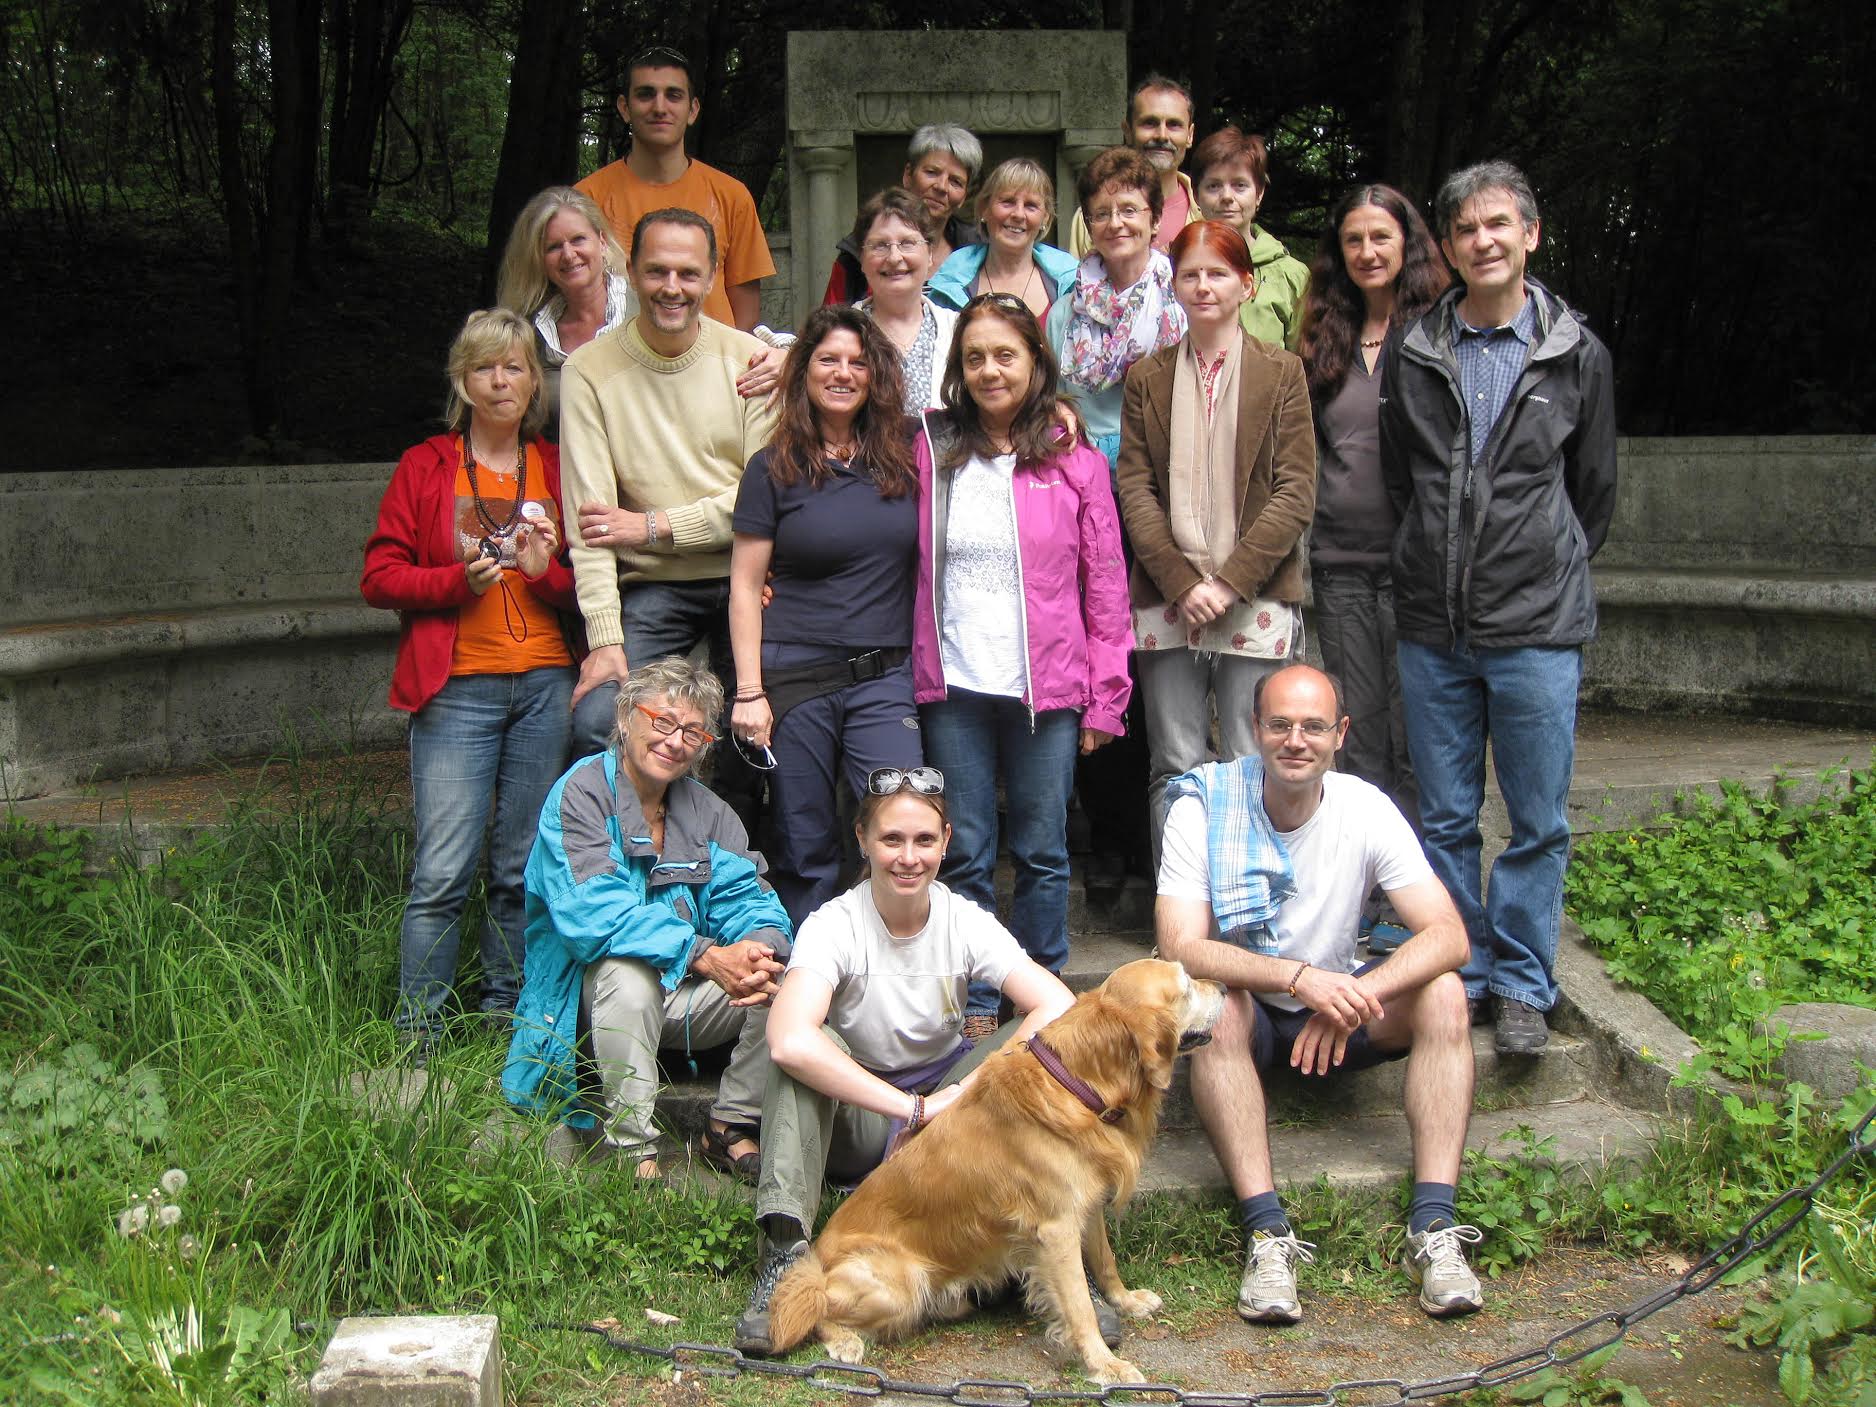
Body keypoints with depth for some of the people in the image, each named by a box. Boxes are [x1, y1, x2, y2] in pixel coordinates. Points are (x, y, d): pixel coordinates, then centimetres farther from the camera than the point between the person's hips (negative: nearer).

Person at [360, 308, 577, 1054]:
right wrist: (458, 579, -13)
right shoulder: (424, 467, 6)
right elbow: (379, 576, 2)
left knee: (525, 867, 6)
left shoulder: (558, 469, 13)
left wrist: (546, 572, -7)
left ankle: (506, 1015, 18)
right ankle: (416, 1035, 0)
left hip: (544, 685, 3)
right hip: (457, 688, -3)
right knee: (444, 872, -8)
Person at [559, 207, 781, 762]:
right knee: (597, 721, -19)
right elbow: (590, 517, -8)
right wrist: (605, 639, -15)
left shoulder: (750, 359, 2)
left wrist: (654, 526, -10)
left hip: (746, 579, 2)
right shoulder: (589, 369, -2)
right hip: (650, 588, -1)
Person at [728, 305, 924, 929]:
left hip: (883, 677, 2)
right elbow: (745, 585, 2)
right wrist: (749, 691, -4)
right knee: (805, 853, 4)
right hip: (796, 677, -2)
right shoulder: (775, 467, 3)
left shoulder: (902, 461, 9)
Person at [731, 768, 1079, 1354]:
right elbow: (788, 1041, -38)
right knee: (807, 1048, -33)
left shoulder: (965, 922, -9)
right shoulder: (834, 926, -18)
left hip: (942, 1099, 2)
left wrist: (971, 1095, -33)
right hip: (854, 1120, -2)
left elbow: (1059, 1007, -24)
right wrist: (914, 1108, -39)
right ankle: (784, 1258, -38)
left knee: (1031, 1038, -23)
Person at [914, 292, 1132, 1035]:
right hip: (954, 689, 1)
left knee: (1042, 854, 7)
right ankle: (974, 1007, 17)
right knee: (964, 856, 6)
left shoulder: (1075, 463, 2)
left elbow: (1105, 586, 3)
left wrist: (1104, 697, 1)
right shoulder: (929, 451, 6)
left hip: (1048, 691, -1)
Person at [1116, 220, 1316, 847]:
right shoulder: (1147, 378, 11)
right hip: (1166, 602, 2)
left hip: (1255, 601, -2)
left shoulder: (1281, 373, 5)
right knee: (1176, 770, 5)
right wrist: (1182, 583, -9)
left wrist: (1231, 581, -11)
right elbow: (1134, 490, 4)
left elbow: (1295, 492, -1)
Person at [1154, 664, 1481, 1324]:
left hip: (1337, 1002, 3)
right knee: (1215, 1006, -35)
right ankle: (1266, 1232, -36)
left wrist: (1352, 998, -35)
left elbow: (1449, 936, -19)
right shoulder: (1202, 808, -18)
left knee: (1444, 993, -22)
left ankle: (1433, 1226, -26)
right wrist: (1299, 976, -41)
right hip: (1248, 1010, -2)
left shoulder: (1365, 809, -12)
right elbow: (1180, 948, -28)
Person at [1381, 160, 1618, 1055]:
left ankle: (1523, 984, 16)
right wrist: (1439, 566, 13)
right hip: (1432, 624, 2)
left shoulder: (1577, 355, 1)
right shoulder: (1412, 353, 5)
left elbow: (1594, 493, 10)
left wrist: (1547, 573, 11)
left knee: (1538, 821, 3)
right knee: (1445, 817, 9)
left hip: (1537, 624, -2)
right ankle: (1459, 973, 22)